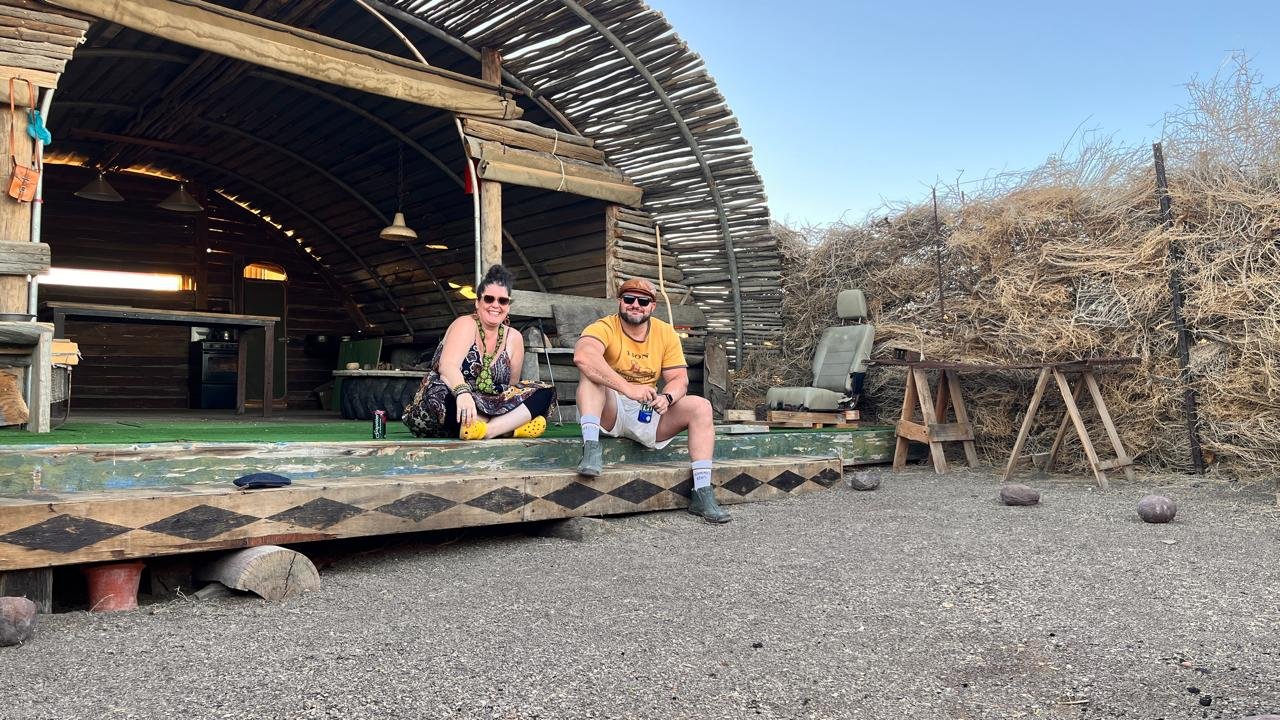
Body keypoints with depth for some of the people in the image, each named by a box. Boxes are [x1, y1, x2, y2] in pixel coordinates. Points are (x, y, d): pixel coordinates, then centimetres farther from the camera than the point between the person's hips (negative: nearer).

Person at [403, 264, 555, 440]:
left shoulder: (514, 338, 8)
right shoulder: (465, 324, -7)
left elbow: (511, 386, 11)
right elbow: (447, 365, -25)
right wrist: (463, 392, -46)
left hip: (489, 408, 5)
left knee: (545, 392, -11)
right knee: (440, 392, -38)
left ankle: (489, 429, -30)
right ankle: (510, 427, -30)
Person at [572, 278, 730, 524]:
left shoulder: (666, 334, 4)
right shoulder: (604, 328, -11)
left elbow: (679, 379, 0)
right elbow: (582, 355, -34)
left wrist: (666, 398, -25)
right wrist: (628, 388, -42)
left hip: (648, 413, 4)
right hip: (609, 412, -4)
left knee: (700, 406, -15)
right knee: (591, 373, -28)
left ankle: (702, 494, -18)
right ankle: (591, 448, -39)